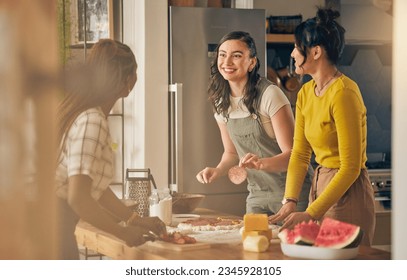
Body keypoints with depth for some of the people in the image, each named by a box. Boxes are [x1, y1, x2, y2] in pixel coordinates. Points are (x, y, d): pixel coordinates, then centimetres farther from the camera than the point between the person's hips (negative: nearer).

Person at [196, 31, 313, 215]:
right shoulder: (221, 103, 4)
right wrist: (217, 171, -5)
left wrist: (261, 163, -35)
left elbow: (292, 153, -18)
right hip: (257, 195, 6)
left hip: (291, 193, -6)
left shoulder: (270, 95, -17)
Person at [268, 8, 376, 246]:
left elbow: (351, 168, -21)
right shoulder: (306, 93, 7)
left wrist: (311, 214, -22)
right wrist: (290, 202, -7)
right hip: (320, 186, 8)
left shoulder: (343, 93, -20)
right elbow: (300, 153, 6)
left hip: (348, 192, -8)